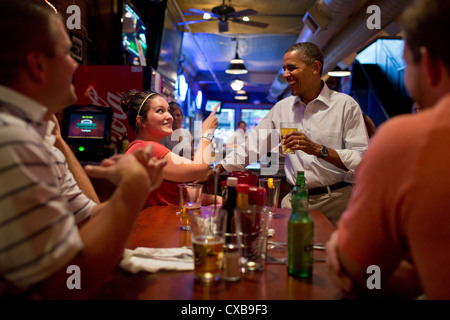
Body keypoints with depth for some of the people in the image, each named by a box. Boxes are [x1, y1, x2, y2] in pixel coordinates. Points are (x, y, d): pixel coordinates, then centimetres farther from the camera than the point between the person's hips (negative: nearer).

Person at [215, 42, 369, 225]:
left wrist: (318, 149, -21)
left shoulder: (345, 105, -2)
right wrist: (214, 170, 5)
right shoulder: (282, 108, 11)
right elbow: (253, 146, 13)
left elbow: (363, 161, -9)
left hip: (336, 202, -3)